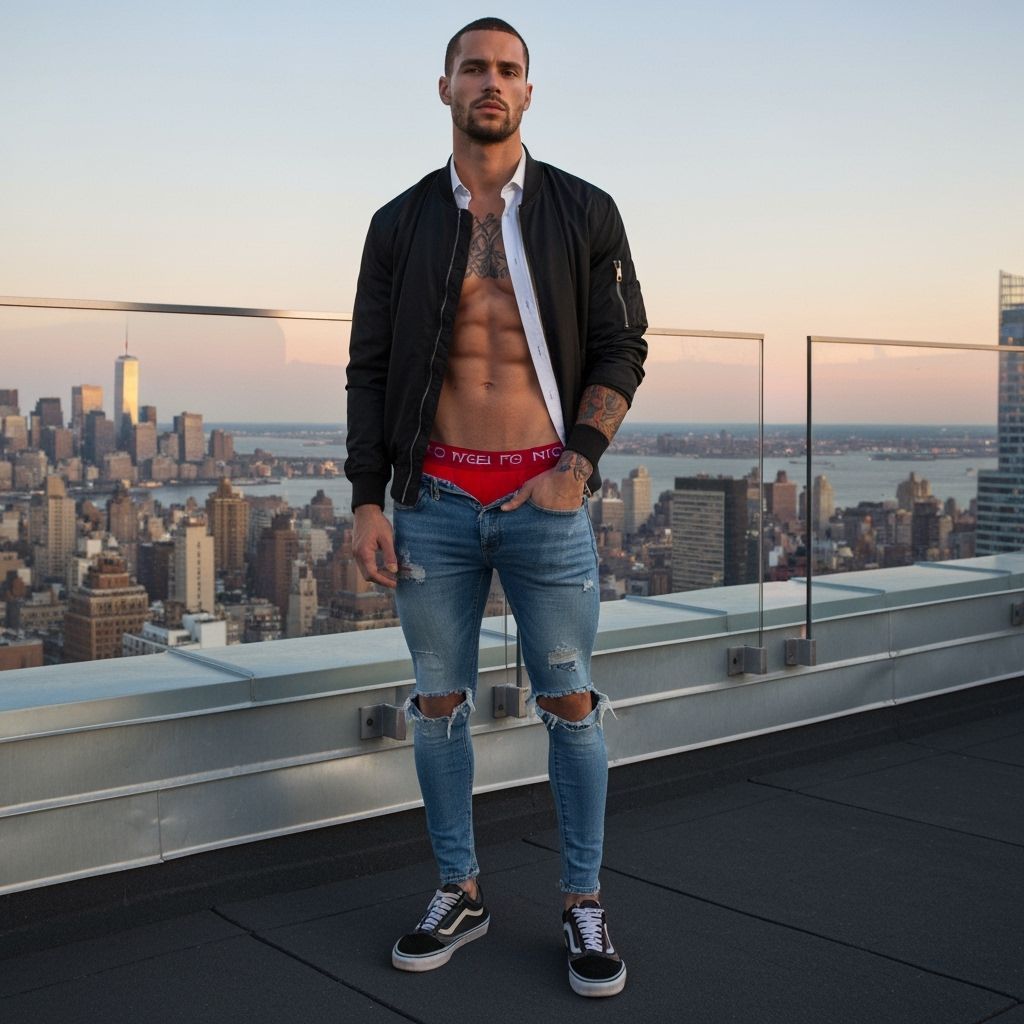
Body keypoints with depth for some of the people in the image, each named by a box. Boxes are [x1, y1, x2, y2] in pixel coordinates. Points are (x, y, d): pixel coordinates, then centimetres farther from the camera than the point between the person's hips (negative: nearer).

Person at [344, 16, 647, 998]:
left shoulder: (584, 213, 1)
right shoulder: (400, 224, 6)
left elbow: (621, 351, 0)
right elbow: (370, 369, 5)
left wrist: (575, 468, -13)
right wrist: (366, 501, -3)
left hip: (545, 498, -1)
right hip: (435, 501, 2)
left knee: (569, 703, 5)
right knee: (439, 702, 9)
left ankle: (583, 904, 21)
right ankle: (458, 892, 26)